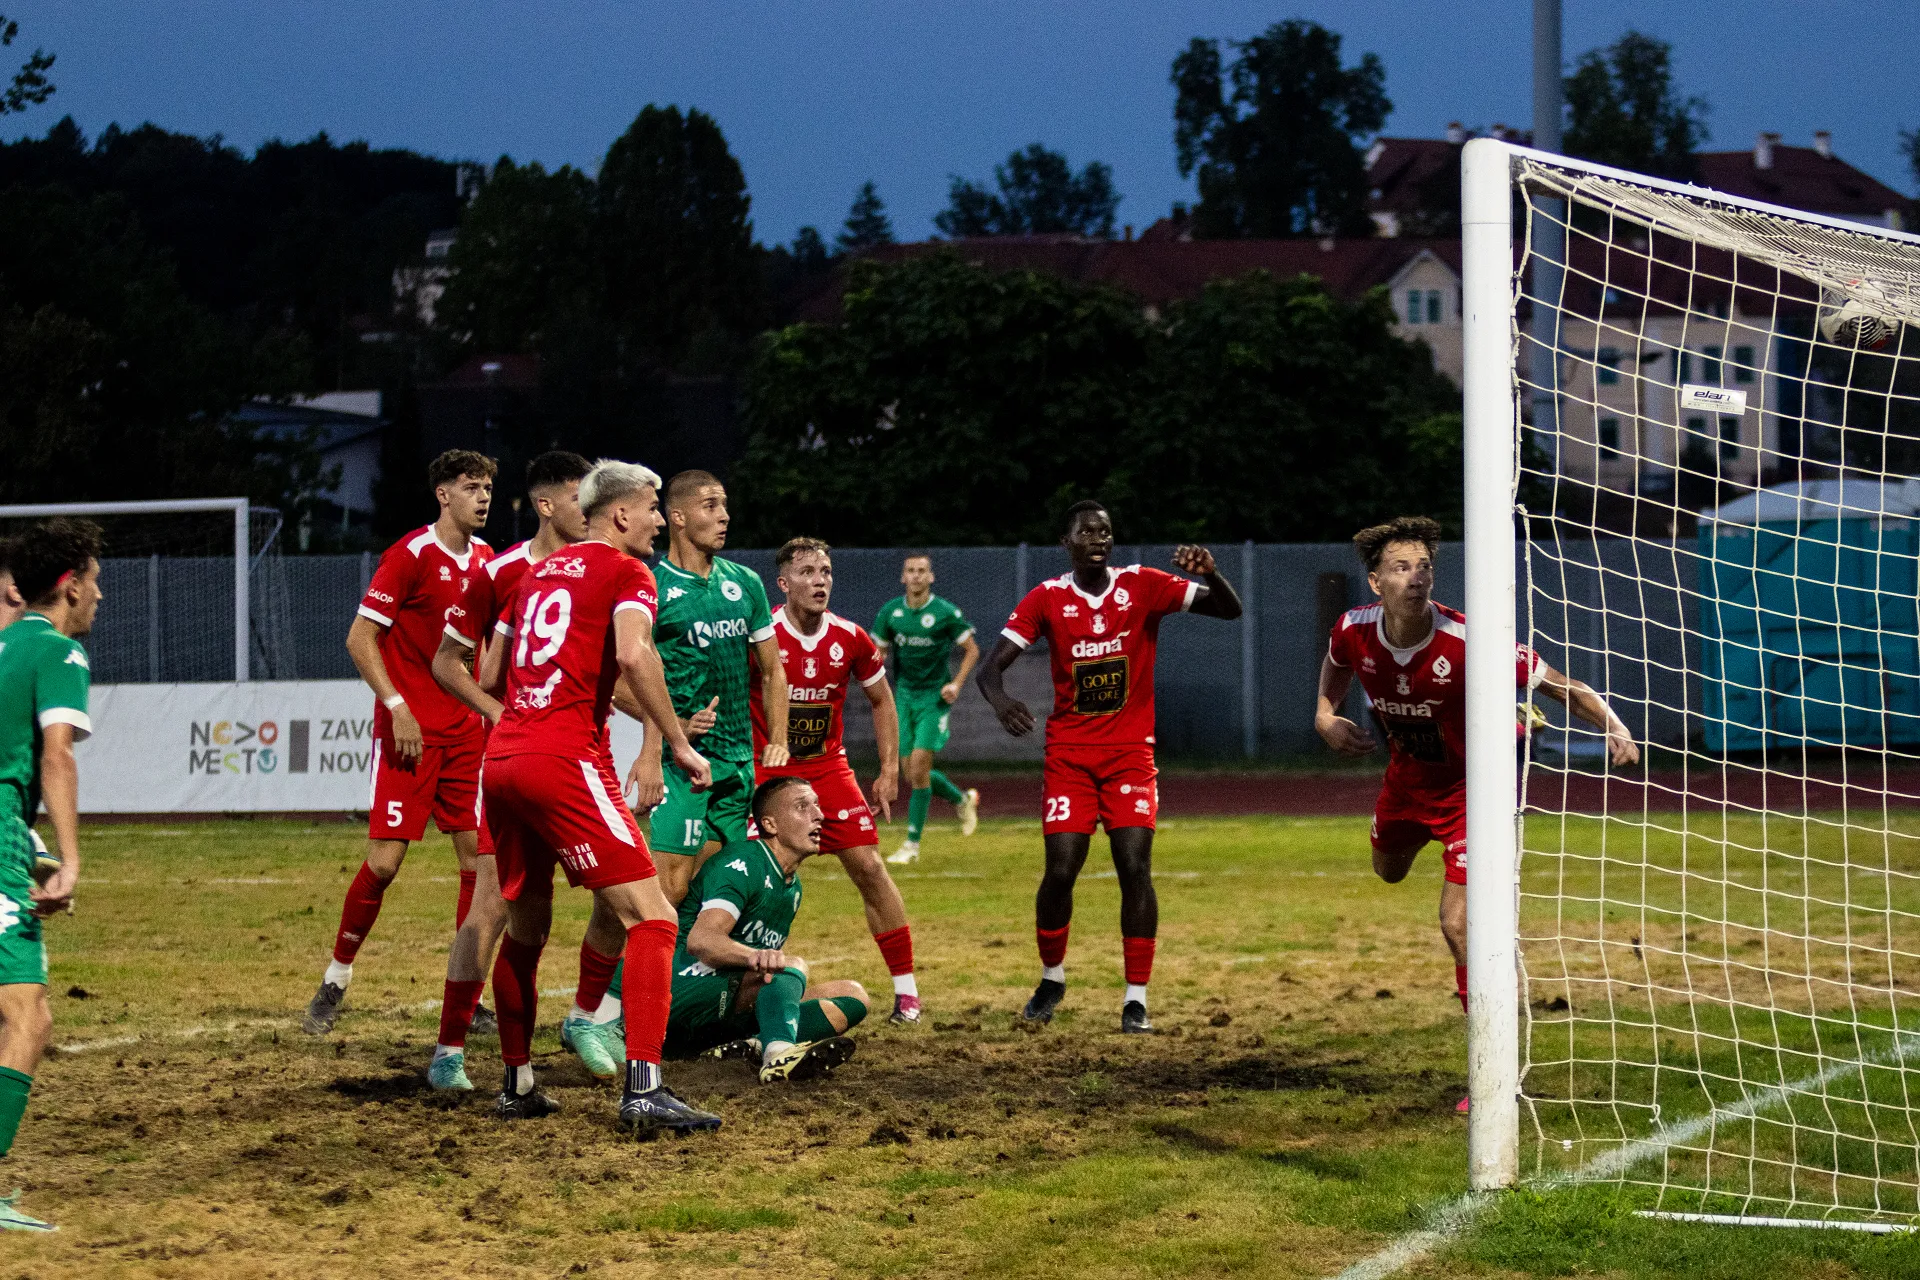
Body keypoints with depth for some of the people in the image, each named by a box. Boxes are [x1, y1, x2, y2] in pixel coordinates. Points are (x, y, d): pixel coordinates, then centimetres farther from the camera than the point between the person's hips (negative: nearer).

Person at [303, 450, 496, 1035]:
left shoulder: (484, 559, 10)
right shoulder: (410, 555, -9)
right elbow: (360, 639, -10)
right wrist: (397, 706, -17)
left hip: (466, 733, 6)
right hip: (409, 732, -6)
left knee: (479, 860, 1)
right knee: (384, 860, -9)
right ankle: (335, 981, 8)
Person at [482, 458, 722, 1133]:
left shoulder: (539, 572, 22)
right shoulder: (626, 572, 1)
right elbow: (634, 653, -17)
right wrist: (680, 746, -13)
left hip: (501, 758, 8)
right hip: (565, 761, -8)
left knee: (525, 925, 21)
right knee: (649, 915, -9)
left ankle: (517, 1085, 28)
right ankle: (644, 1090, -22)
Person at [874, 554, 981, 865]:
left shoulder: (946, 612, -10)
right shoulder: (890, 612, 1)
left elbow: (972, 650, 0)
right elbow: (879, 651, 13)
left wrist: (957, 683, -13)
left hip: (935, 699, -5)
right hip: (904, 696, 5)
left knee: (919, 768, -14)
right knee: (912, 774, 6)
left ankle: (912, 843, -4)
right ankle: (963, 799, 35)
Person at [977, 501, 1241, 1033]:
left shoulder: (1142, 586, -3)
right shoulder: (1047, 599, -2)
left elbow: (1230, 610, -5)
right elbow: (992, 667, -7)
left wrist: (1210, 572, -27)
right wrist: (1000, 700, -31)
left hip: (1131, 751, 0)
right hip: (1069, 753, 0)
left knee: (1135, 869, -11)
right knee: (1060, 871, -7)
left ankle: (1136, 998, -3)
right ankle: (1051, 978, 19)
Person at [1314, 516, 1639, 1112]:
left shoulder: (1467, 644, -36)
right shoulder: (1354, 631, -21)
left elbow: (1562, 686, -29)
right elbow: (1336, 666, 7)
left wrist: (1614, 728, -44)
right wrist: (1326, 717, -10)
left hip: (1473, 780, -6)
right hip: (1407, 771, 6)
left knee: (1459, 924, -14)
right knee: (1388, 869, 32)